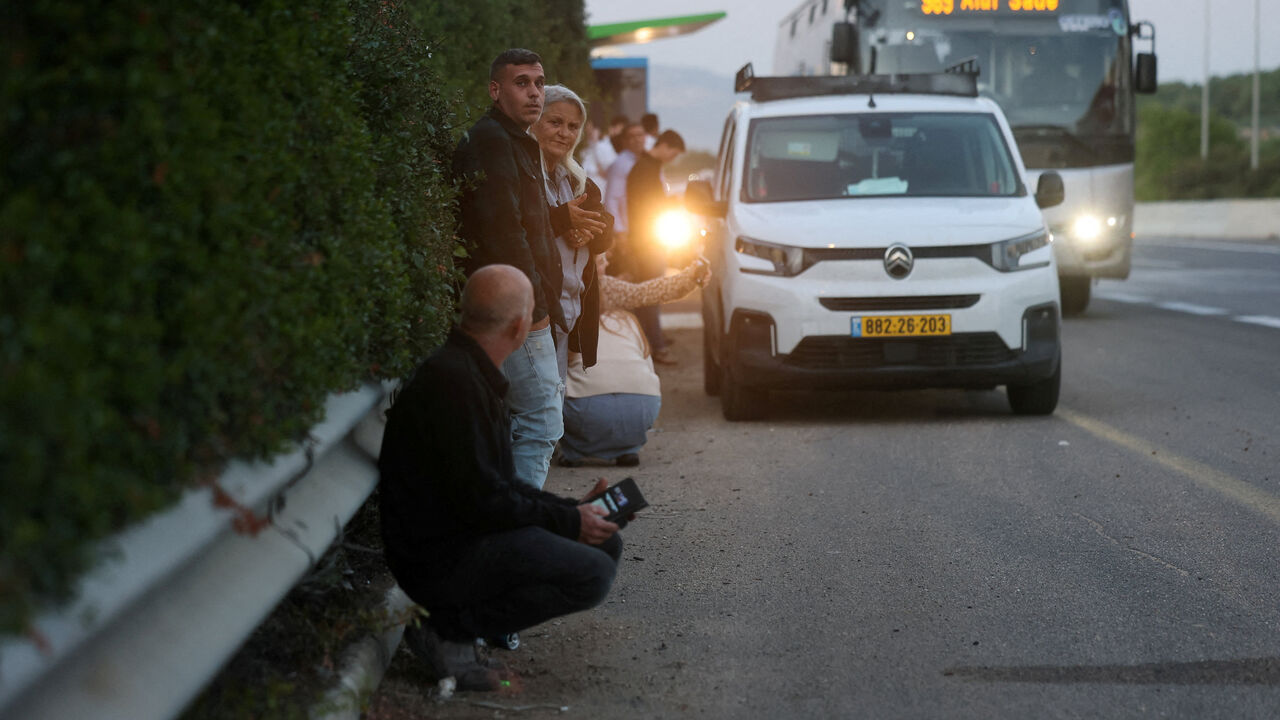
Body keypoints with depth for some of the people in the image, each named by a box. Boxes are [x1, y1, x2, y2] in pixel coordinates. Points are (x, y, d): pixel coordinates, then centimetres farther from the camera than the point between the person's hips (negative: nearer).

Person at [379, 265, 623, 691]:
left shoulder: (469, 373, 16)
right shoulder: (454, 383, -20)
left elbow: (500, 487, 21)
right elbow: (481, 500, -22)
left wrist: (573, 509, 12)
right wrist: (569, 521, -11)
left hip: (465, 535, 11)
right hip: (438, 558, -11)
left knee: (606, 543, 9)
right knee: (592, 574, -20)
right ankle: (447, 630, -10)